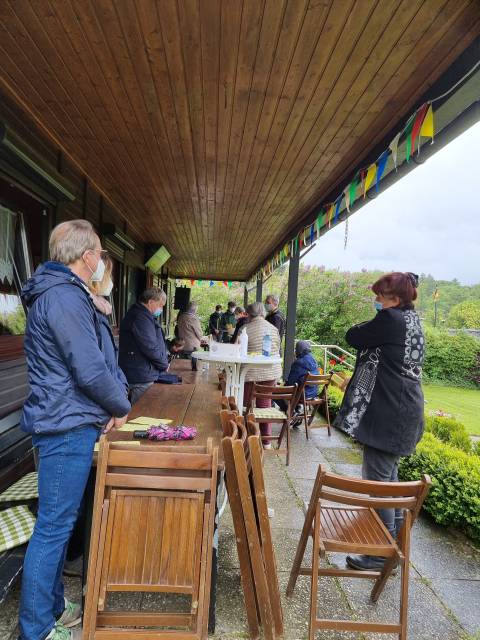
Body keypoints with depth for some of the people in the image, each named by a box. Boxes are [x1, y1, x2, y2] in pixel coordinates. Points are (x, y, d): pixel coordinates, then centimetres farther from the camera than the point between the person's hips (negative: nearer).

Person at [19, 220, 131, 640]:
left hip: (64, 422, 10)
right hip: (67, 427, -10)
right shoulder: (66, 297, -19)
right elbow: (91, 371, -22)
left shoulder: (56, 293, 15)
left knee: (60, 522, 20)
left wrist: (104, 410, 10)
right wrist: (121, 407, -5)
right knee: (54, 526, 4)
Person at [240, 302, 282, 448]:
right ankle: (267, 441, 20)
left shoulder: (245, 329, -9)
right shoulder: (273, 328, 2)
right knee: (266, 405, 12)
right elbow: (278, 349, 8)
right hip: (271, 372, 4)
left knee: (246, 405, 12)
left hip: (251, 373, -3)